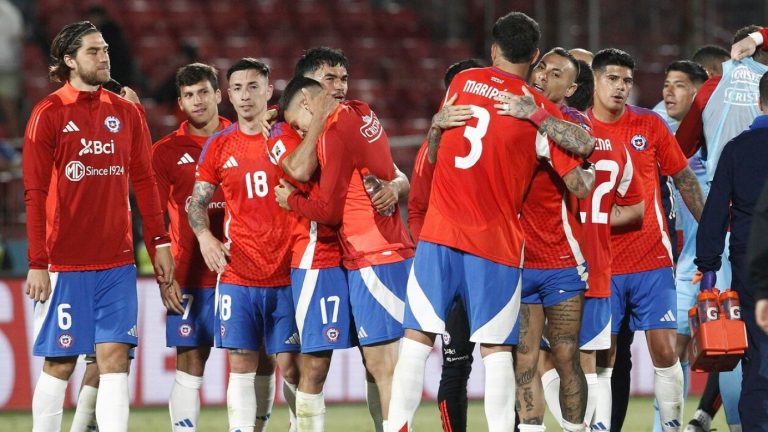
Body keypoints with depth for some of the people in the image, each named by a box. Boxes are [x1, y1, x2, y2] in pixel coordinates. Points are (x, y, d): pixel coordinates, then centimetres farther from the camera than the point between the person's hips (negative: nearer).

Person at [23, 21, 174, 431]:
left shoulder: (127, 113, 9)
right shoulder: (48, 114, -4)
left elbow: (144, 181, 13)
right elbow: (35, 194, -6)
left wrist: (160, 242, 6)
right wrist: (37, 263, -10)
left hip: (118, 261, 4)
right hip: (65, 263, -4)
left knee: (114, 357, -2)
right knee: (60, 362, 1)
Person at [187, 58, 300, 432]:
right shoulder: (218, 146, 8)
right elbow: (197, 201, 12)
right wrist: (204, 236, -6)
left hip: (288, 273, -1)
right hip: (238, 273, 2)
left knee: (291, 365, -1)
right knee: (241, 366, -1)